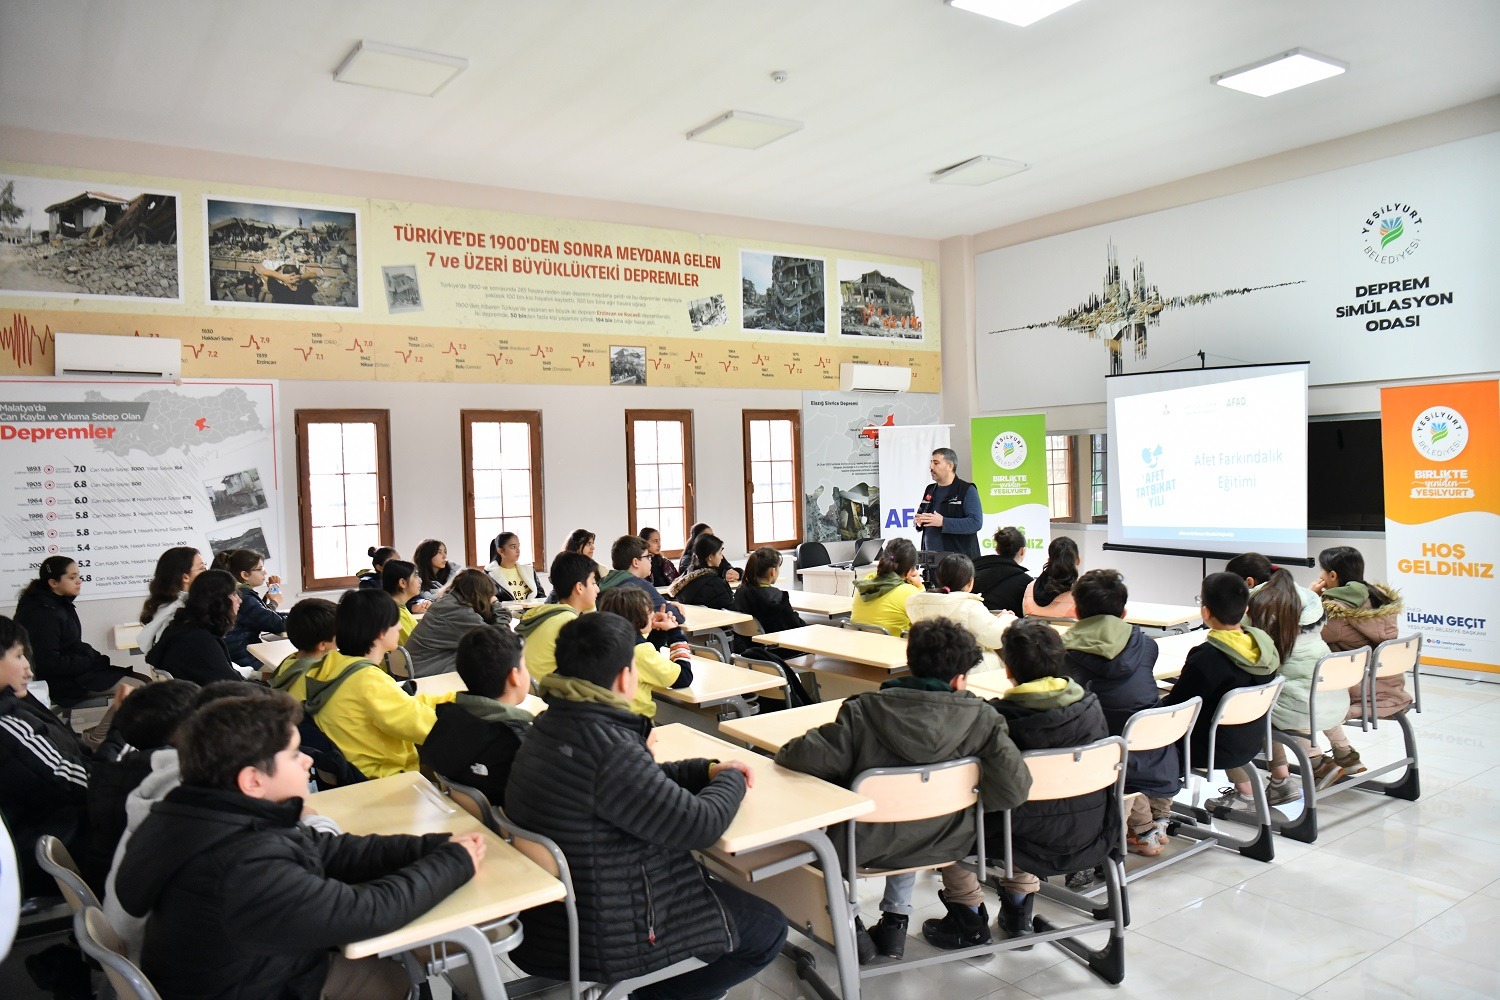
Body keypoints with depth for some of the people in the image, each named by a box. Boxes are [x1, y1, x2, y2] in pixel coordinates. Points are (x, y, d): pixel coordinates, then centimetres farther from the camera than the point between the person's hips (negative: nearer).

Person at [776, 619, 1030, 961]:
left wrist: (785, 752, -3)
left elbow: (813, 757, -25)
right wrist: (966, 792, 0)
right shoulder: (981, 718, -16)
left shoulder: (865, 710, -20)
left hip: (866, 847, -3)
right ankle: (896, 918, 34)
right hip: (943, 845, 3)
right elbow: (1014, 789, -20)